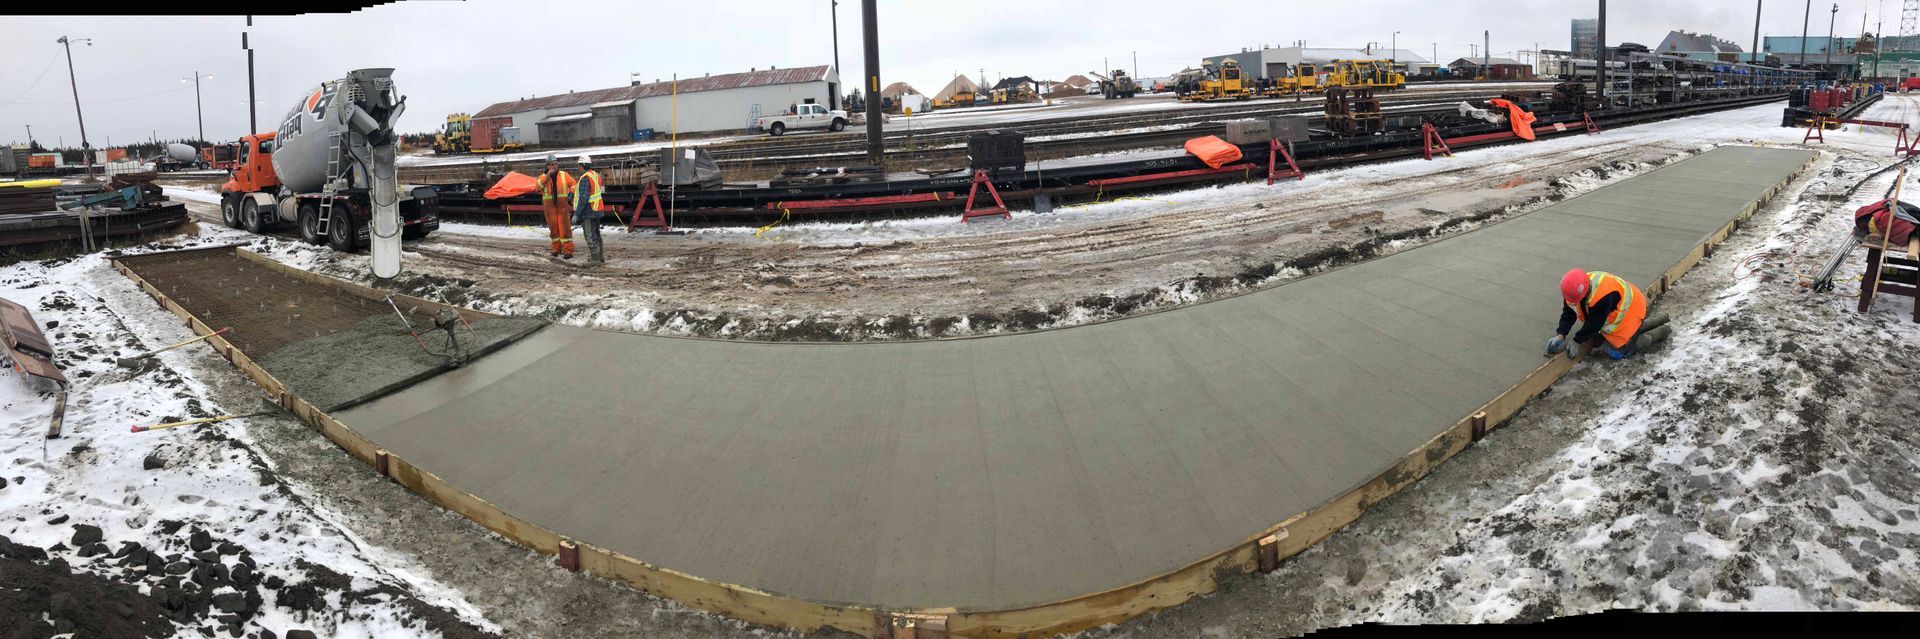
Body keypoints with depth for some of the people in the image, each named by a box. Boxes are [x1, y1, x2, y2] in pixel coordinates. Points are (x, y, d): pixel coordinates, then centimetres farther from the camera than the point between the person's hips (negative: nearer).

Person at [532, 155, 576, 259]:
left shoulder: (564, 175, 3)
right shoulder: (543, 177, 3)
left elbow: (573, 184, 9)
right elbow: (537, 185, -16)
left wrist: (571, 194, -8)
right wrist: (547, 176, -21)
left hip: (562, 205, -2)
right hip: (549, 206, 2)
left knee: (564, 227, -8)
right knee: (553, 228, 9)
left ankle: (568, 251, -9)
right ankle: (556, 249, 22)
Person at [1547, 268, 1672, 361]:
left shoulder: (1602, 296, -43)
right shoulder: (1572, 290, -21)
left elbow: (1594, 324, -31)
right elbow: (1568, 314, -14)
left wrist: (1576, 341, -22)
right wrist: (1560, 335, -26)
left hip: (1629, 312, -8)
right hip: (1615, 312, 8)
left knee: (1619, 352, -4)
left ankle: (1662, 331, 12)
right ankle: (1657, 320, 36)